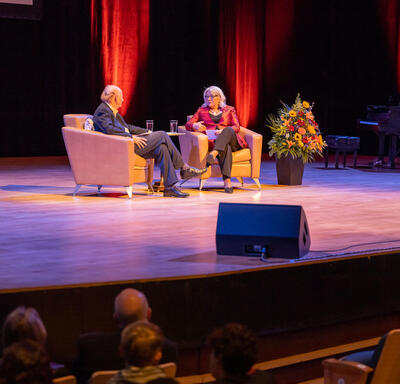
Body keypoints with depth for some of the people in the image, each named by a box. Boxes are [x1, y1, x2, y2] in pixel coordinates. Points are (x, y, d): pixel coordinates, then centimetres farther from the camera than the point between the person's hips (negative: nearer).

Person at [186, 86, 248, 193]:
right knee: (226, 147, -38)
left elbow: (237, 127, 8)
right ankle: (227, 181, -57)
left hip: (232, 141, 1)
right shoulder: (201, 111, 25)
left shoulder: (229, 110, 23)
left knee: (228, 130, -36)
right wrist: (195, 126, -14)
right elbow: (188, 124, 13)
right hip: (212, 142, -1)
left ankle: (214, 153, -59)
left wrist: (223, 131, -14)